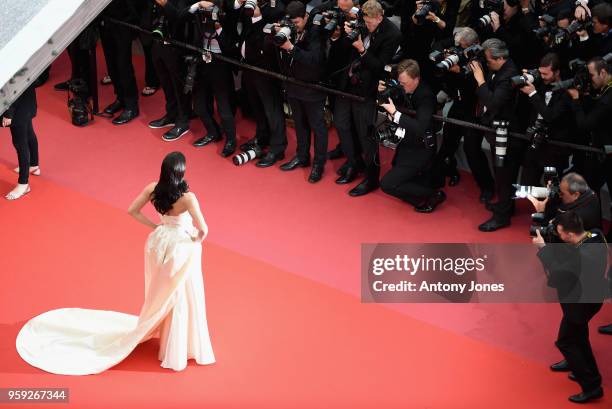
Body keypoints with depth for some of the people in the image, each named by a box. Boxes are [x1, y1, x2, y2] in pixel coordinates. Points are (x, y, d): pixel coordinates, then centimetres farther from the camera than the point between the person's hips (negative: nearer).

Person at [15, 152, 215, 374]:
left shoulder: (153, 188, -12)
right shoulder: (188, 198, -28)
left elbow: (132, 211, 0)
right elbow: (203, 229, -26)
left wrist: (155, 227, 5)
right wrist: (197, 239, -4)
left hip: (159, 242, 5)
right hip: (182, 248, -5)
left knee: (161, 293, 27)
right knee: (180, 298, 12)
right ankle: (175, 352, 25)